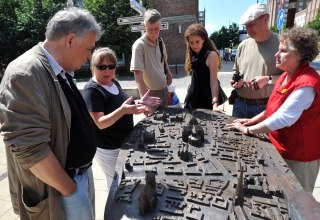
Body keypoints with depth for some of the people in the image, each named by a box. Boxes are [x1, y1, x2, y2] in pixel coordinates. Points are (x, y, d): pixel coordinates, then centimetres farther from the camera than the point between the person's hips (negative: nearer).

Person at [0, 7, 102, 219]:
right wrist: (70, 191, -16)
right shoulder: (25, 74, -23)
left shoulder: (61, 71, 5)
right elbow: (30, 149, -27)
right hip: (58, 191, -8)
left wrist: (83, 170, 14)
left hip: (82, 174, 8)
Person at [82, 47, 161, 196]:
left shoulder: (113, 82, 2)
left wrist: (139, 103, -3)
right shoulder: (91, 90, -22)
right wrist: (123, 110, -42)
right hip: (108, 148, -8)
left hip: (123, 142, 8)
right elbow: (100, 123, -27)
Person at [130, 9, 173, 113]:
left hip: (164, 89, 7)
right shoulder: (139, 45, -20)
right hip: (150, 92, -6)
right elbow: (138, 74, -27)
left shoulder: (160, 42, 1)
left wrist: (168, 73, 5)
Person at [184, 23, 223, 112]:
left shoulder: (211, 55, -14)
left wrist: (215, 103, -33)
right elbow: (195, 80, 7)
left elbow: (214, 82, -22)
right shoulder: (193, 55, 7)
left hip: (206, 101, -6)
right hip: (192, 100, 7)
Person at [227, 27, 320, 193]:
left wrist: (248, 130, -22)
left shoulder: (306, 84, -27)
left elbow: (283, 119, -31)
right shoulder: (287, 76, 4)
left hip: (299, 155, -8)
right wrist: (252, 121, 3)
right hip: (282, 148, 8)